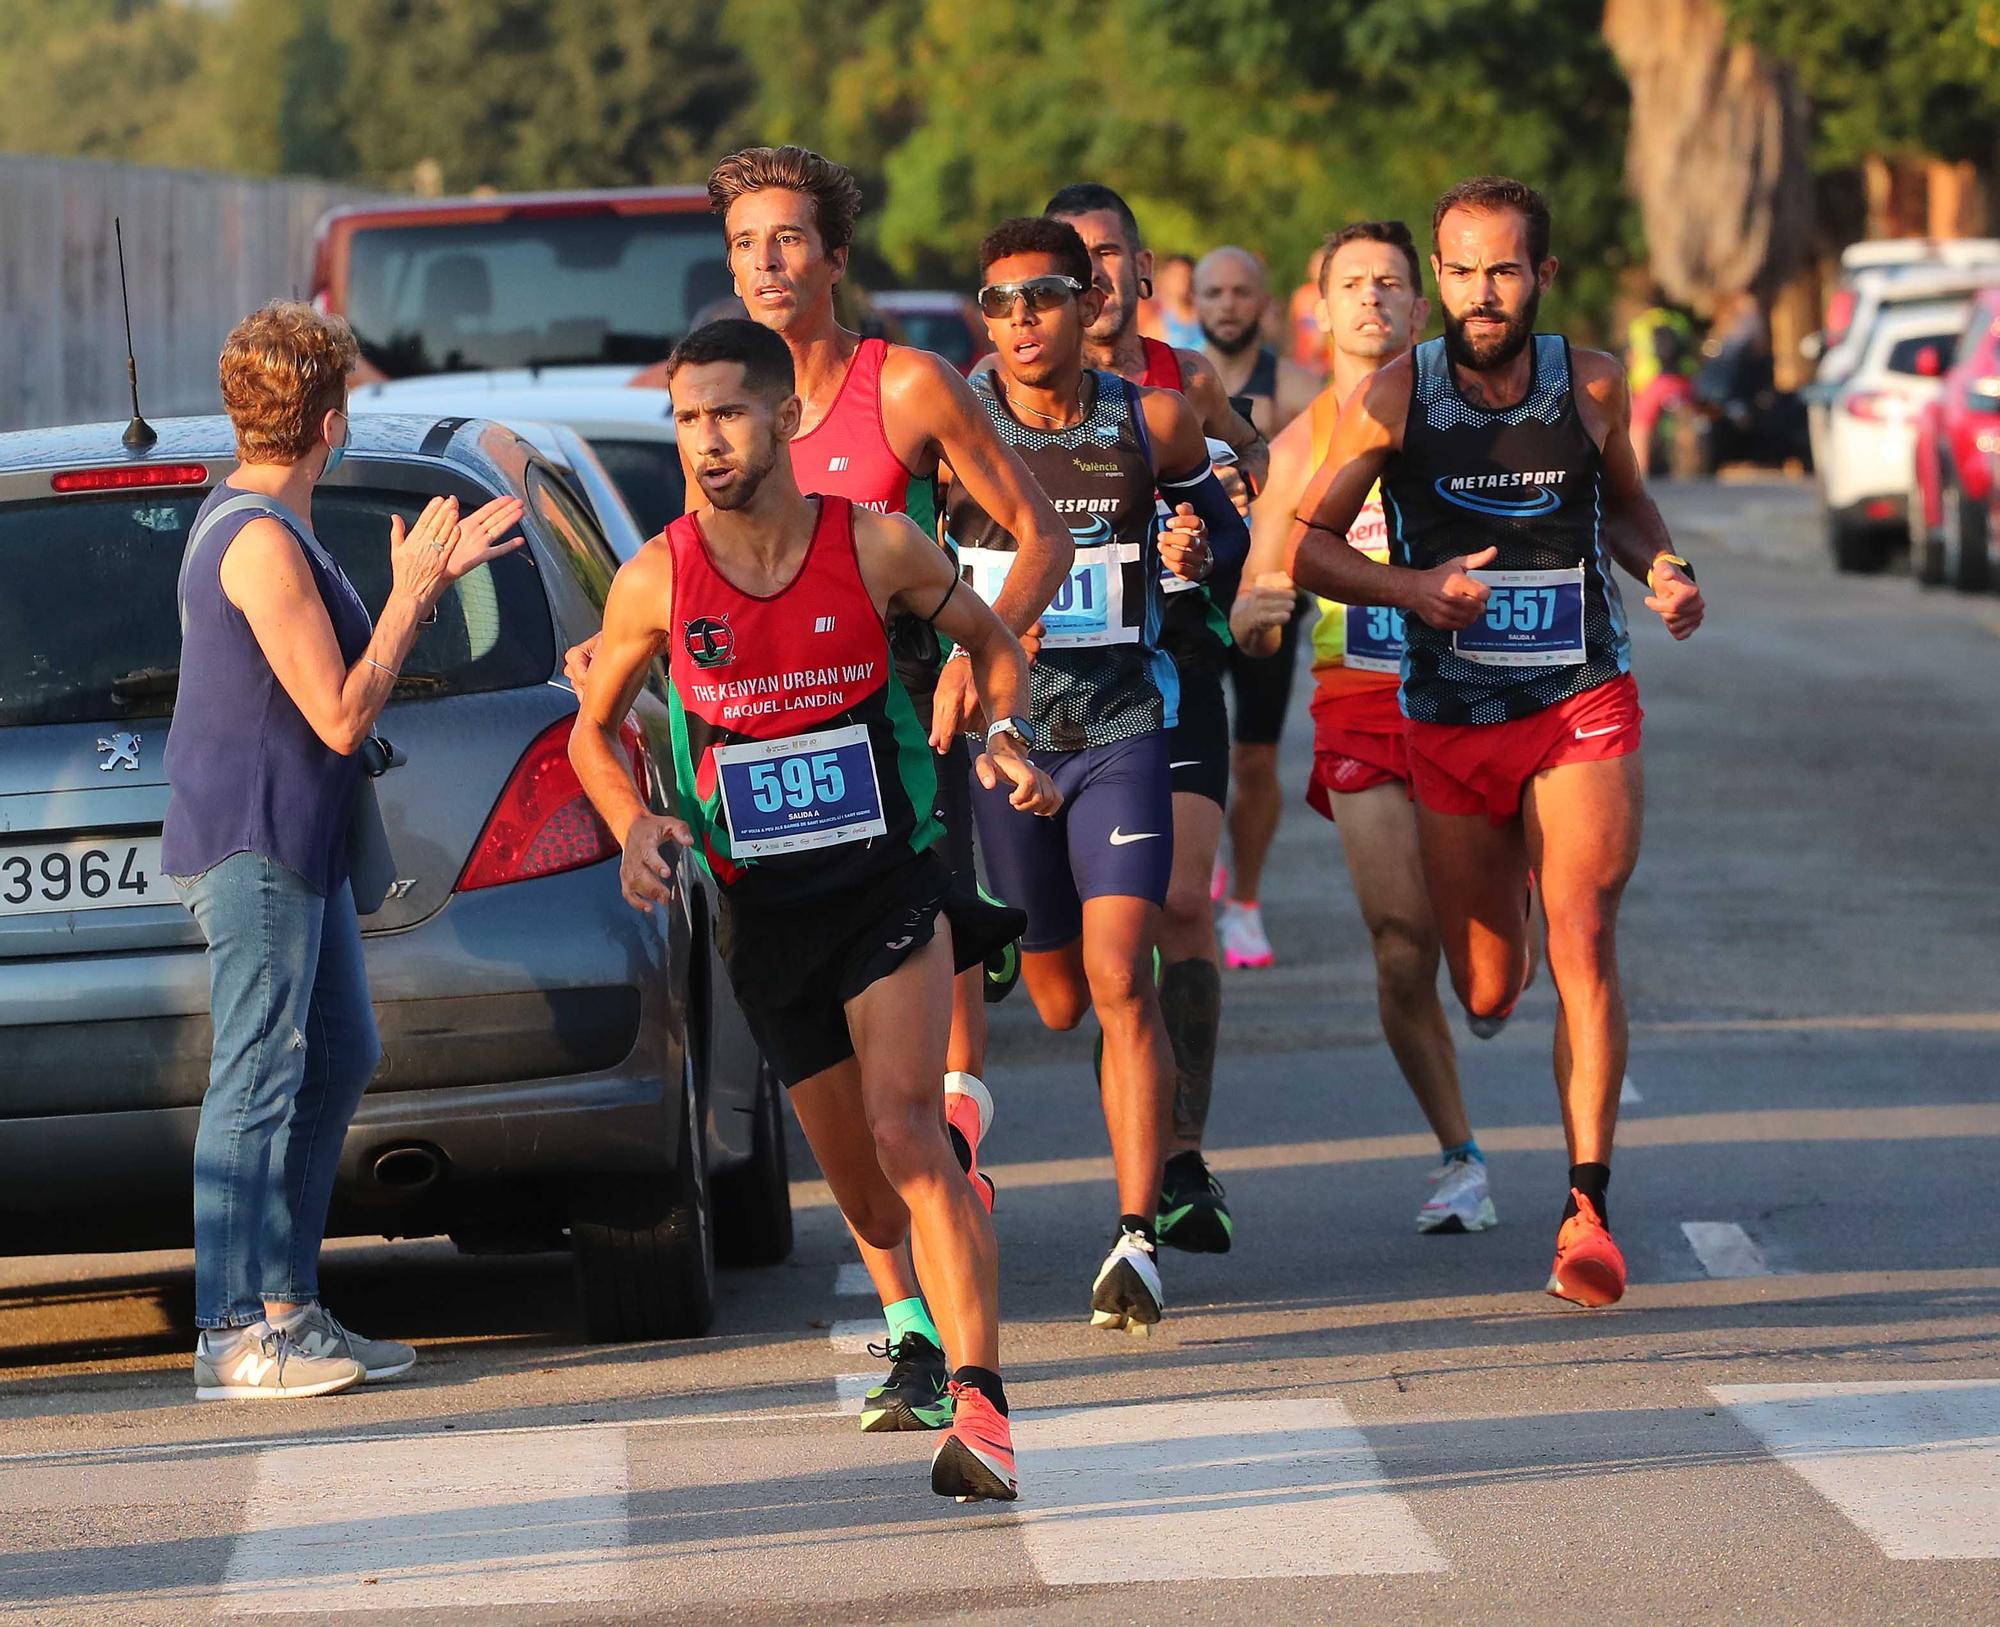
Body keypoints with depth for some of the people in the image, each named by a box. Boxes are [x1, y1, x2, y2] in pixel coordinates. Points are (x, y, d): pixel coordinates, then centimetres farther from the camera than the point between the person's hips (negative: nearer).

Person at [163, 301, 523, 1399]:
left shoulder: (251, 522, 16)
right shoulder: (261, 543, -18)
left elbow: (338, 680, 24)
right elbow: (343, 715, -19)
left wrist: (428, 580, 18)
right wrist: (411, 598, -10)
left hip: (294, 845, 11)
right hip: (253, 843, -11)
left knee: (339, 1061, 13)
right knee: (260, 1077, -11)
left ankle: (286, 1310, 15)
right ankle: (234, 1337, -11)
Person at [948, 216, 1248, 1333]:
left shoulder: (1154, 425, -1)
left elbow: (1224, 523, 14)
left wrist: (1199, 548, -9)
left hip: (1124, 732, -1)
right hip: (998, 730, 1)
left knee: (1119, 979, -15)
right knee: (1057, 1001, 11)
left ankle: (1139, 1235, -15)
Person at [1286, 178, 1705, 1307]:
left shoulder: (1593, 385, 0)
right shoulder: (1396, 396, -5)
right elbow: (1308, 542, -1)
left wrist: (1667, 569, -2)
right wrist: (1414, 589, -17)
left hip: (1586, 708, 0)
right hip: (1453, 721, 0)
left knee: (1583, 947, -16)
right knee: (1486, 992, 7)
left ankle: (1588, 1210, -16)